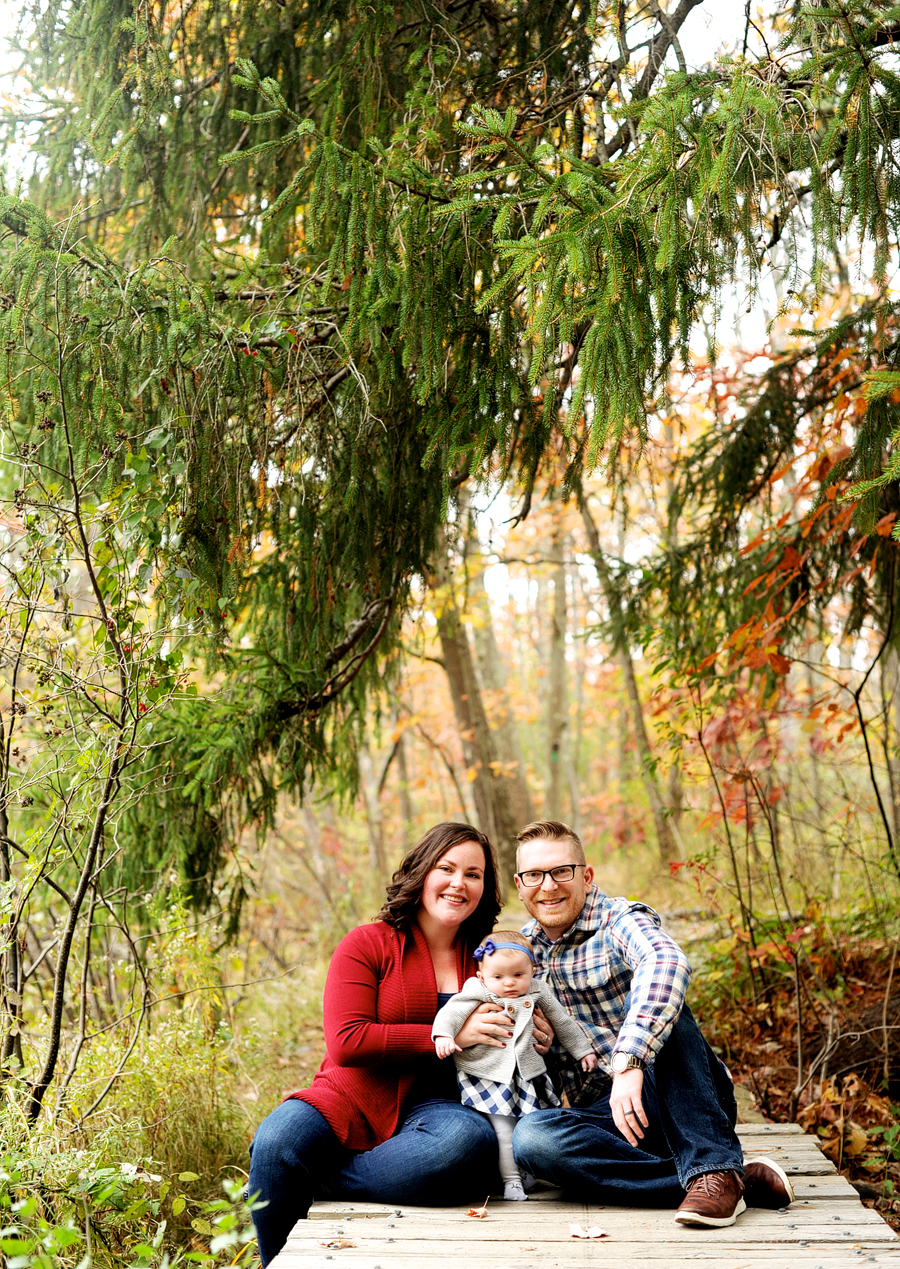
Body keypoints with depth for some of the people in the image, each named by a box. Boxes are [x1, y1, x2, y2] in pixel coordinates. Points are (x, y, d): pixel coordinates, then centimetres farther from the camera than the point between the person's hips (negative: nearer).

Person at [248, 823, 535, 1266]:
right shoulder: (368, 944, 2)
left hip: (435, 1105, 2)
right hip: (355, 1098, -2)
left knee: (469, 1142, -35)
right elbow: (346, 1042, -11)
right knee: (277, 1142, -32)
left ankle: (316, 1180, -21)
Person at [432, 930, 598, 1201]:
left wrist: (583, 1049, 20)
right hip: (486, 1075, -4)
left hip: (527, 1073, 4)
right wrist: (443, 1035, -37)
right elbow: (451, 1011, -18)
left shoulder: (537, 994, 4)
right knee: (502, 1128, -8)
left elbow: (563, 1023, 16)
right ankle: (511, 1179, 3)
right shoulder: (477, 993, -8)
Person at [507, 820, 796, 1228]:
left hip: (679, 1099, -4)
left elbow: (667, 963, -33)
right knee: (530, 1137, -30)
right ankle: (744, 1182, -30)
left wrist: (629, 1062, -45)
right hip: (605, 1112, 4)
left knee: (651, 996, -30)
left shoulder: (620, 920, -7)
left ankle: (715, 1168, -33)